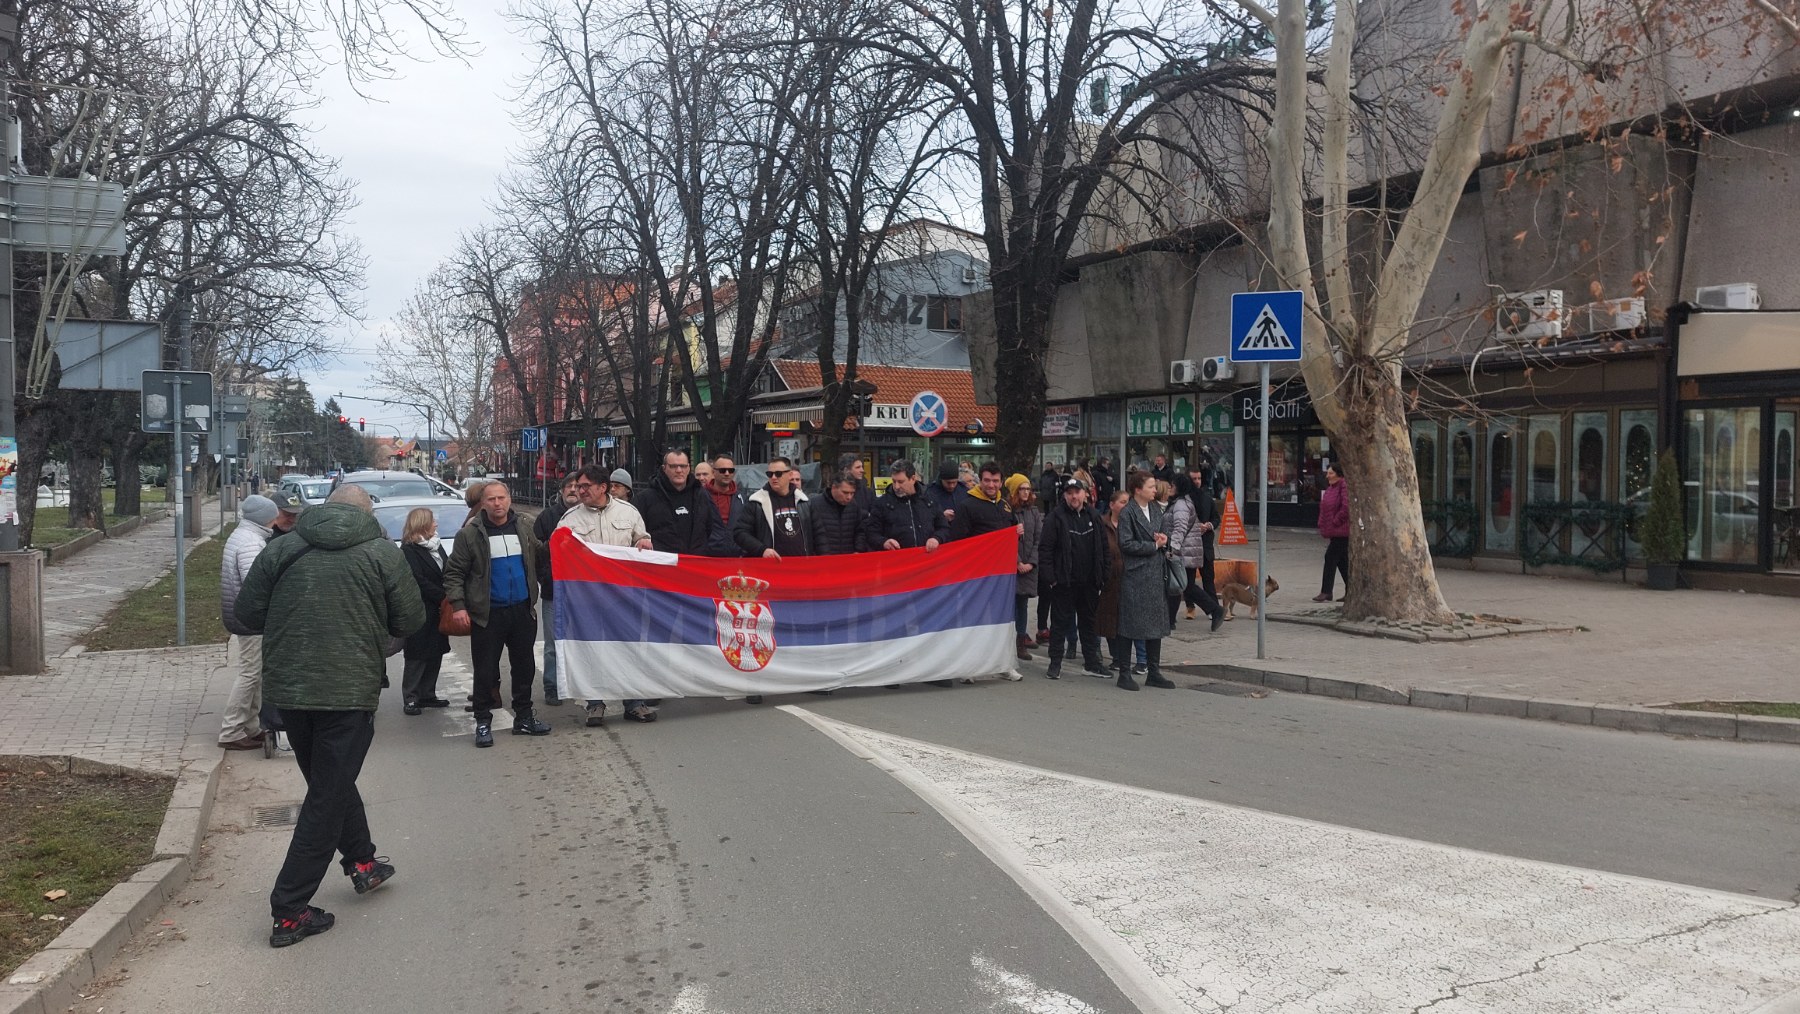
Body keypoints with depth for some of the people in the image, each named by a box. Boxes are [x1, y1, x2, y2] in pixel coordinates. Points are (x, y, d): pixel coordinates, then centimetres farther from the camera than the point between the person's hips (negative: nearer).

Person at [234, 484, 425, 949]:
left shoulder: (281, 549, 2)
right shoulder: (382, 553, -5)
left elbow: (247, 612, 4)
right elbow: (410, 620, -2)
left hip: (287, 689, 4)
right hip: (350, 691, -4)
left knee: (330, 781, 24)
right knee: (328, 796, 4)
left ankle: (362, 862, 38)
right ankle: (290, 911, 4)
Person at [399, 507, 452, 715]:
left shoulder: (436, 544, 12)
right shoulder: (409, 550, -12)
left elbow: (446, 571, 12)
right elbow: (419, 581, -17)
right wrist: (443, 597, -16)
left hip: (437, 611, 8)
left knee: (435, 655, 11)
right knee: (417, 658, -1)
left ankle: (427, 695, 21)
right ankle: (410, 699, 7)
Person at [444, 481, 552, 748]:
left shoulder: (523, 530, 8)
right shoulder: (470, 535, -5)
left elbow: (539, 557, 19)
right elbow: (453, 573, -4)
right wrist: (458, 605, -13)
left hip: (522, 611, 4)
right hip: (487, 614, -4)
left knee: (524, 666, 12)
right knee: (485, 671, 2)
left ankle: (523, 717, 24)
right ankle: (483, 722, 14)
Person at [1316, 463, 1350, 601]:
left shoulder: (1344, 487, -14)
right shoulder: (1330, 488, 15)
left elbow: (1346, 507, -23)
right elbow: (1325, 507, 22)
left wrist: (1335, 522, -17)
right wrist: (1323, 525, 13)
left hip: (1341, 531, -10)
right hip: (1334, 531, 10)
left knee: (1330, 558, -10)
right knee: (1342, 561, 13)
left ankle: (1326, 592, -8)